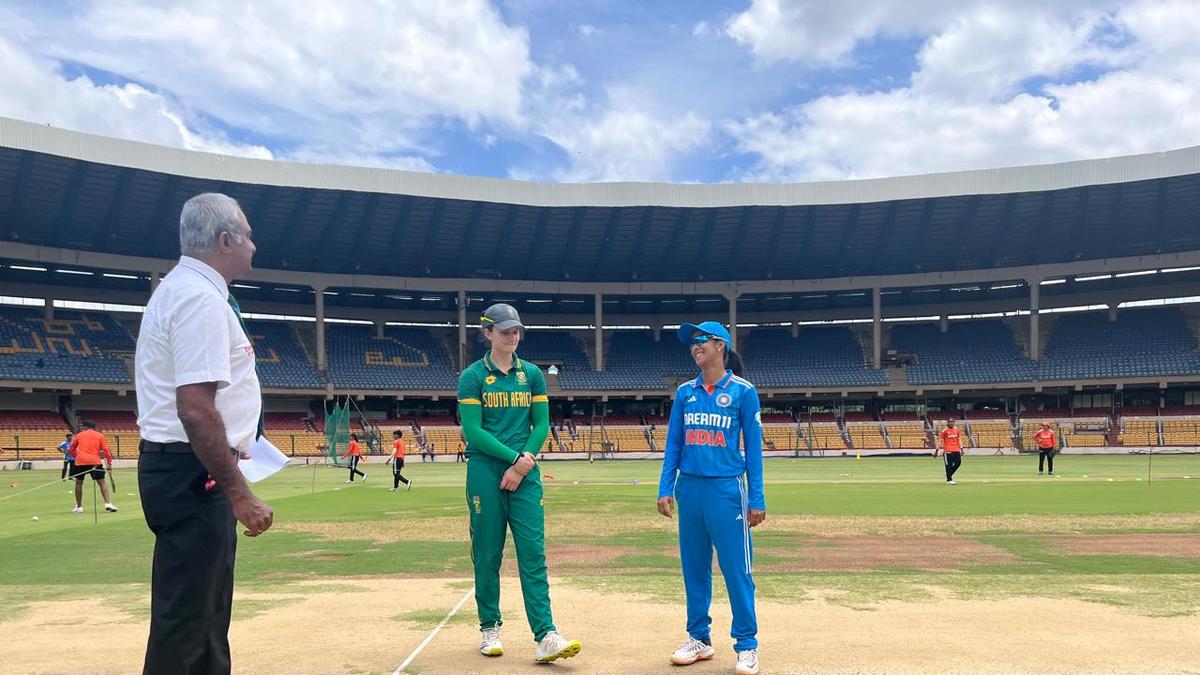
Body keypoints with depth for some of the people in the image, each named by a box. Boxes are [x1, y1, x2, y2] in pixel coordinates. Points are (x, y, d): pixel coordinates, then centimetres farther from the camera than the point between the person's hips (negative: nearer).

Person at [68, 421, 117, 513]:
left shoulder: (79, 435, 16)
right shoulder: (100, 436, 12)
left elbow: (70, 449, 18)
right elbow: (106, 450, 2)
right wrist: (109, 463, 3)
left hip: (80, 462, 1)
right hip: (95, 462, -1)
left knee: (78, 483, 18)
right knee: (102, 482, 4)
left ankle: (79, 507, 21)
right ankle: (108, 503, -11)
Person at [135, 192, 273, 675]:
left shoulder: (178, 289, 15)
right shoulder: (202, 298, -18)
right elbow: (196, 409, -25)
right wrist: (239, 494, -23)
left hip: (178, 467, 11)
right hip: (193, 474, -11)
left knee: (206, 613, 20)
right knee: (184, 622, -3)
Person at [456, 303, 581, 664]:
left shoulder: (532, 374, 10)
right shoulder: (473, 376, 1)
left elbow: (541, 425, 8)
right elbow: (472, 431, -7)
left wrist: (523, 464, -6)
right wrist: (515, 457, -12)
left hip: (526, 473, 2)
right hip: (485, 472, -2)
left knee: (533, 552, -5)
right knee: (487, 553, 4)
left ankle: (545, 636, -9)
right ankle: (490, 628, 20)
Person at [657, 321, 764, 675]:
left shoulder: (743, 391, -2)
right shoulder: (685, 392, 9)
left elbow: (753, 447, -2)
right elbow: (673, 444, 11)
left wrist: (756, 500, -4)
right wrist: (665, 489, 4)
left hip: (726, 489, -4)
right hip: (689, 488, 4)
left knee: (736, 568, -3)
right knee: (694, 567, 11)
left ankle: (747, 645, 9)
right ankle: (699, 638, 24)